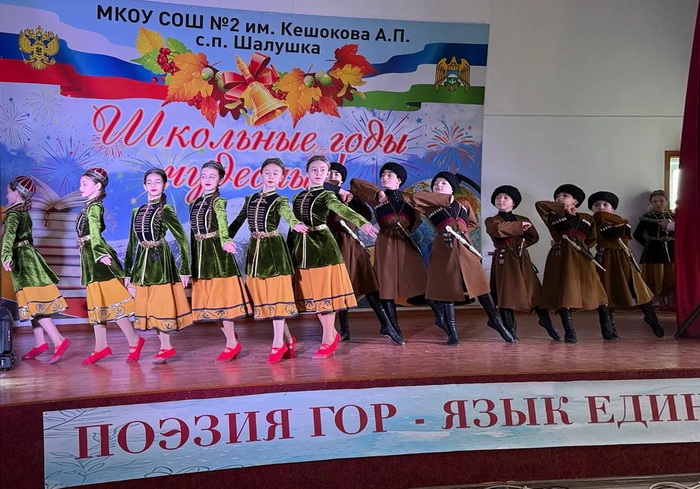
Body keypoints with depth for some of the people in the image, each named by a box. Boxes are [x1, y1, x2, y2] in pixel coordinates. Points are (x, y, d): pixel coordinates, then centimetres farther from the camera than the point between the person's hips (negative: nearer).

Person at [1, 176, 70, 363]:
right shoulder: (24, 213, 14)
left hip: (23, 259, -9)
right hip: (29, 256, 9)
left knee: (33, 304, -12)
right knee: (33, 304, 11)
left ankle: (59, 341, -18)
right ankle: (39, 343, 14)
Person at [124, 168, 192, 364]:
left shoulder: (166, 210, -5)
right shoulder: (137, 212, 11)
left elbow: (182, 240, -7)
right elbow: (132, 244, 14)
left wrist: (184, 269, -11)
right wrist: (128, 271, 12)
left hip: (161, 262, -6)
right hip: (142, 263, 6)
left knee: (161, 304, -3)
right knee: (148, 305, 8)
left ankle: (165, 347, 7)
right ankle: (166, 346, 17)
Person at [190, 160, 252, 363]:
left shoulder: (219, 201, -6)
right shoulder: (194, 203, 13)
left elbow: (222, 223, -27)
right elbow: (193, 232, 15)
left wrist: (225, 241, -47)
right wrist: (191, 260, 13)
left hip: (217, 251, -7)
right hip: (200, 254, 7)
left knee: (221, 299, -4)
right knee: (210, 300, 8)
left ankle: (231, 344, 6)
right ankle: (232, 341, 18)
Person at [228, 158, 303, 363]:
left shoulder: (280, 201, -4)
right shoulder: (251, 199, 13)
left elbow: (287, 213, -26)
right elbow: (238, 221, 17)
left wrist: (295, 224, -48)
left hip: (274, 249, -6)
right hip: (255, 249, 6)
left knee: (276, 296, -5)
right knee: (263, 296, 7)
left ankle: (278, 344, 2)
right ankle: (288, 340, 19)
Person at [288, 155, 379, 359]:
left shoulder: (326, 195, -2)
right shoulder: (298, 197, 14)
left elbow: (343, 209, -23)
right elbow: (293, 227, 17)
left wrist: (362, 222, -42)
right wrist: (289, 251, 14)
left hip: (323, 246, -5)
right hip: (302, 248, 6)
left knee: (325, 293, -3)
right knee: (313, 294, 8)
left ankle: (328, 341, 5)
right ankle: (333, 333, 23)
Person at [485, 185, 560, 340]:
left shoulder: (523, 220, 13)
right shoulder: (491, 221, 1)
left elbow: (534, 237, 12)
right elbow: (499, 229, -20)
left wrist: (521, 244, -3)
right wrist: (519, 226, -12)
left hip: (522, 259, 2)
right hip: (504, 261, -2)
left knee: (533, 291, -1)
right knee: (506, 294, -3)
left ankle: (546, 322, 16)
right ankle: (510, 329, 8)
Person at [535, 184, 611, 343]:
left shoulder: (587, 218, 17)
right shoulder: (553, 216, 10)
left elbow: (592, 239, 22)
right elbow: (539, 204, -3)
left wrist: (580, 246, 7)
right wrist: (562, 209, 3)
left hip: (582, 258, 1)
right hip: (560, 258, -1)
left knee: (596, 292, -2)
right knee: (563, 293, -5)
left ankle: (607, 328, 11)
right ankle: (569, 332, 0)